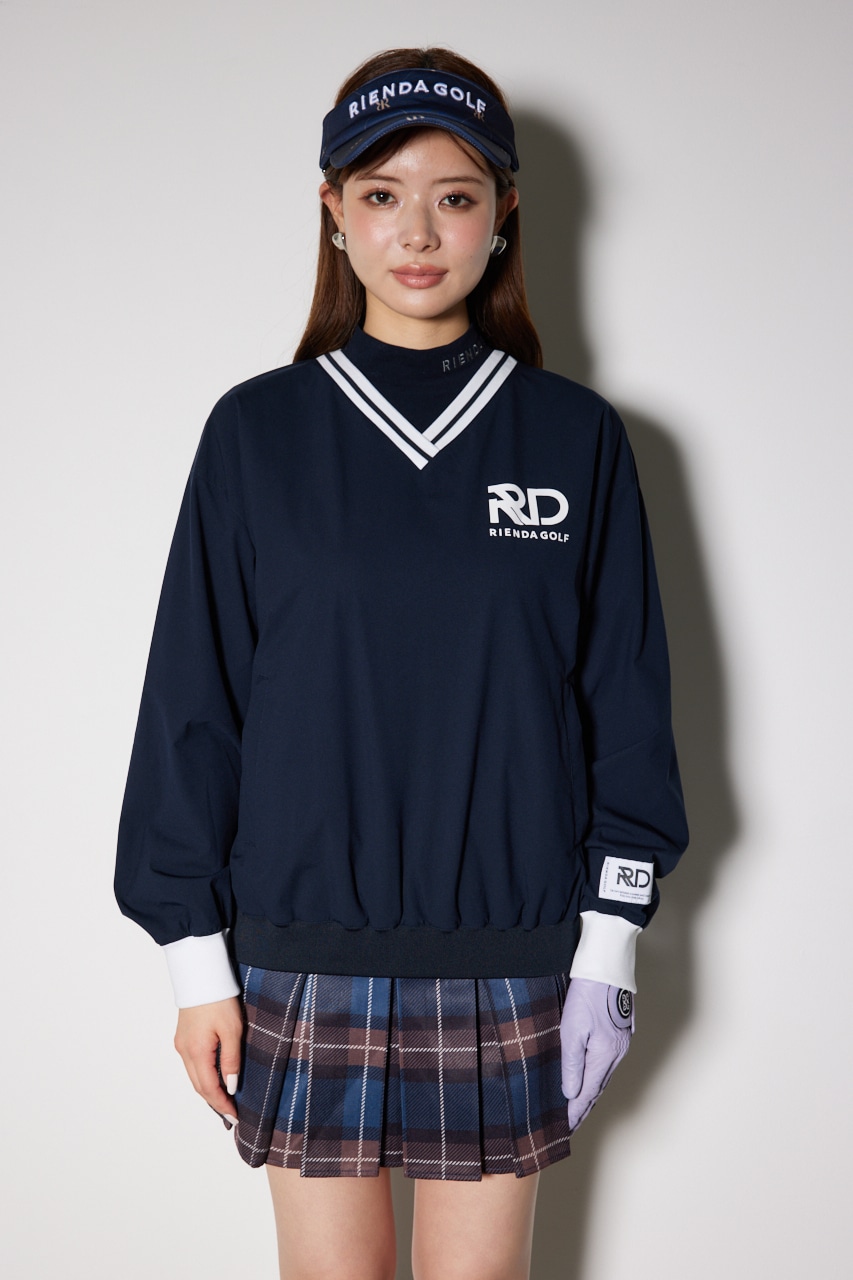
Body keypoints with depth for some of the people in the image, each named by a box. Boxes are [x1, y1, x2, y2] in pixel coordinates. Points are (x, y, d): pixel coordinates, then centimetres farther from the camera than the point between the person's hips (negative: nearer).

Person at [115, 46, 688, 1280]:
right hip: (304, 961, 0)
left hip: (511, 962, 0)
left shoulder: (575, 437, 2)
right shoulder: (260, 430, 1)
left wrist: (608, 945, 1)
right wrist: (195, 955, 0)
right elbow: (193, 702, 2)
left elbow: (626, 702, 5)